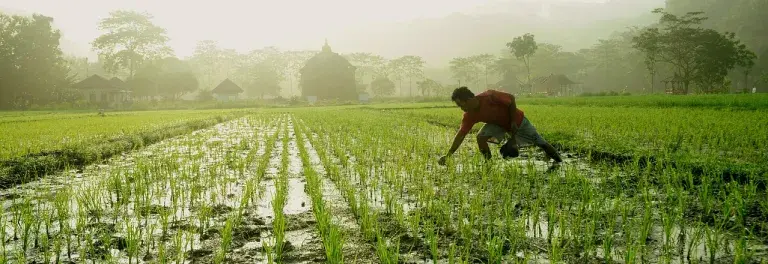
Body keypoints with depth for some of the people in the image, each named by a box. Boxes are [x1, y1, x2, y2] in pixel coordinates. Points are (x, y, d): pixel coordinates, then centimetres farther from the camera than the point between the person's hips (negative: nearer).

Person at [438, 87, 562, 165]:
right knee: (481, 137, -21)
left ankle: (558, 159, 32)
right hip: (498, 123, 4)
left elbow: (511, 98, -24)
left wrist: (513, 121, -20)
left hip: (517, 121, -4)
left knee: (538, 141, 7)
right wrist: (448, 155, -27)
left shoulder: (489, 96, -37)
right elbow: (461, 134, -20)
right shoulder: (469, 116, -21)